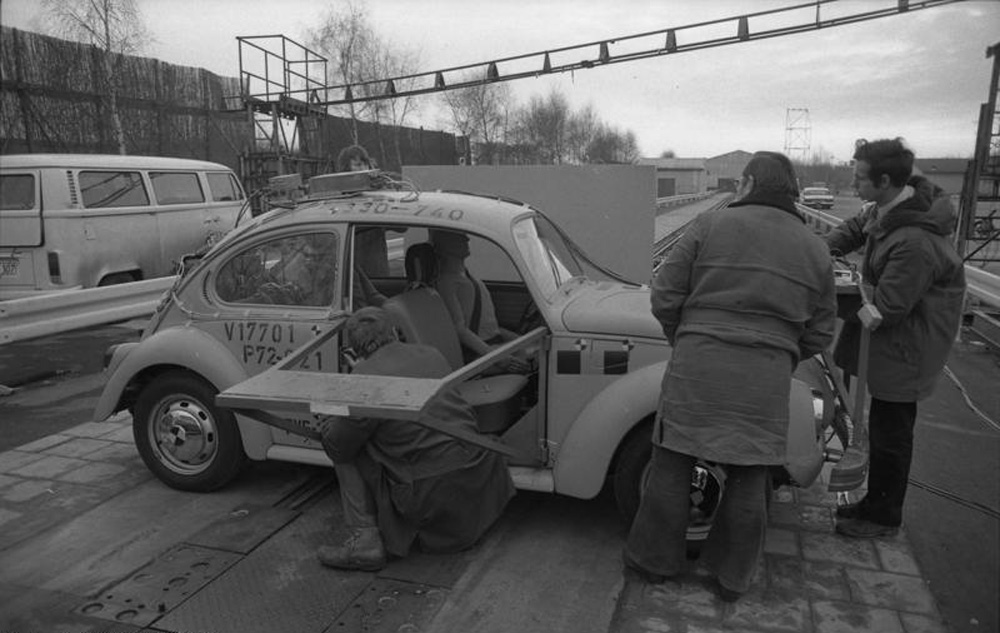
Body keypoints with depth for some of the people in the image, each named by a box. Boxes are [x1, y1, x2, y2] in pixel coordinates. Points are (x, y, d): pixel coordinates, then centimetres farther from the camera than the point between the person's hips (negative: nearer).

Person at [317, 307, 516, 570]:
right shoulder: (432, 355, 7)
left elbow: (338, 445, -4)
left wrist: (333, 422, 21)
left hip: (432, 493, -5)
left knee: (348, 449, 9)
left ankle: (366, 538, 2)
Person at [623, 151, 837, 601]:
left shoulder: (710, 225, -1)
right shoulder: (815, 249, 10)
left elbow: (665, 297, -2)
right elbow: (819, 333, 11)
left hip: (697, 366, -2)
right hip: (766, 382, 3)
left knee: (672, 466, 11)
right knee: (749, 477, 14)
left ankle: (655, 560, 25)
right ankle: (733, 578, 28)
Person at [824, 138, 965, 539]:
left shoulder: (915, 243, -32)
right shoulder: (885, 207, -4)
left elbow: (886, 307, -27)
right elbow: (855, 229, 15)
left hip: (905, 345, -9)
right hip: (889, 336, 9)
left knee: (890, 431, 5)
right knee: (883, 426, 20)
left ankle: (883, 517, 24)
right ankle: (875, 502, 37)